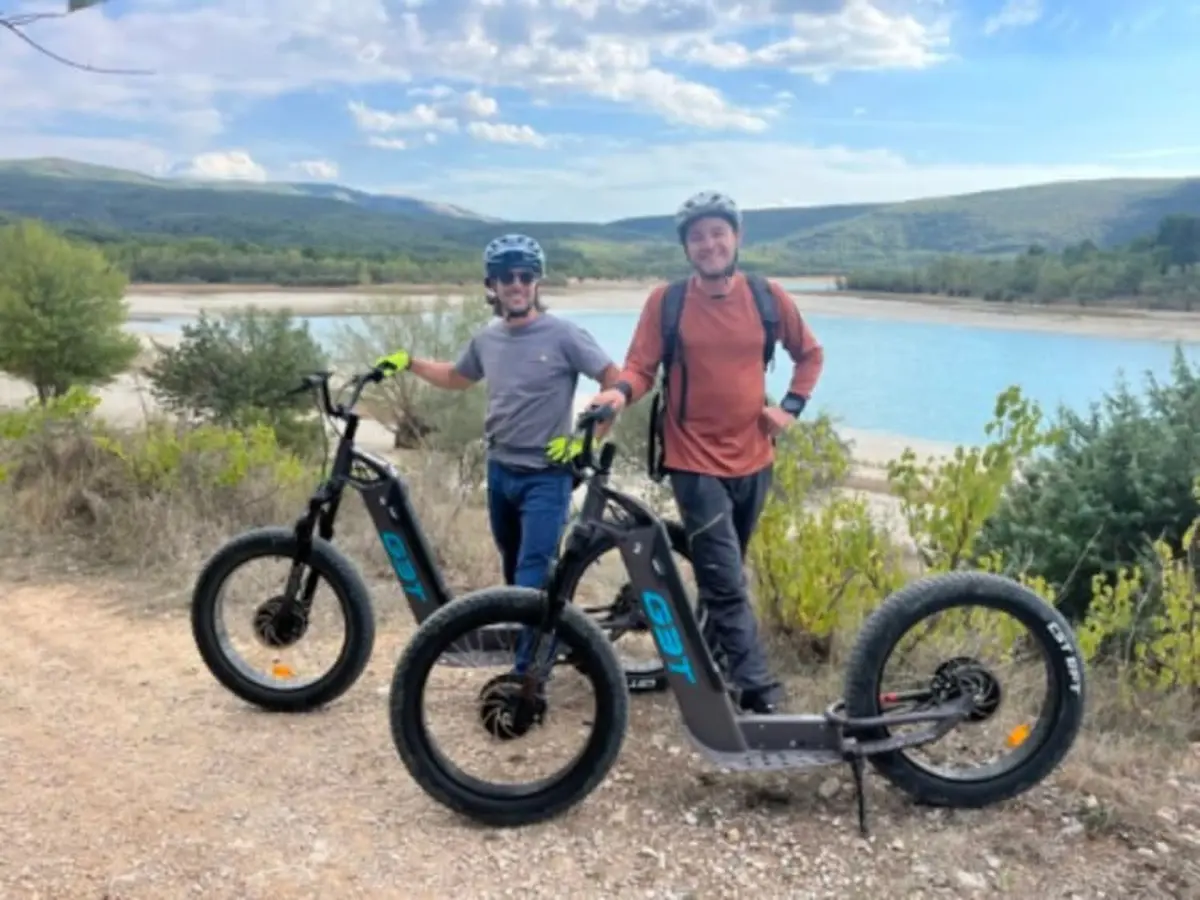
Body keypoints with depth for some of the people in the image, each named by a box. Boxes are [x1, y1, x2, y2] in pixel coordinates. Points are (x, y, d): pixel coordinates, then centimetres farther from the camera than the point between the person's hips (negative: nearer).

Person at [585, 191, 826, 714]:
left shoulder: (768, 297, 0)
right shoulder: (666, 301, -6)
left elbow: (810, 354, 14)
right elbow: (641, 367, -5)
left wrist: (791, 406, 1)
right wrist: (620, 392, -27)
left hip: (752, 460, 4)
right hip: (695, 463, -3)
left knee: (722, 579, 18)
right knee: (727, 586, -8)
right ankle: (759, 691, -2)